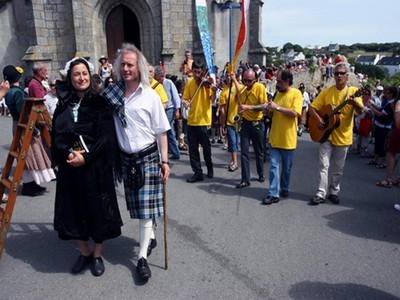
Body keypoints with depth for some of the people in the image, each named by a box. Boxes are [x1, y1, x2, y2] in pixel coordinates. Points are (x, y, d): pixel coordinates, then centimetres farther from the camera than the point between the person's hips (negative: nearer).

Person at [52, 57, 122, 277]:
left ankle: (97, 255, 26)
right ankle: (84, 252, 31)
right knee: (73, 210, 10)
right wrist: (68, 154, -14)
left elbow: (106, 136, -10)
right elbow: (56, 136, 4)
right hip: (69, 166, 4)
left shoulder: (99, 103, -3)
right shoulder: (63, 104, 7)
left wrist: (86, 157, -18)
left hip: (96, 166, -3)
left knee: (97, 209, 6)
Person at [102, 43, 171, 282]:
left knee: (146, 206, 0)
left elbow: (161, 132, -5)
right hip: (125, 157, 4)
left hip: (148, 157, -3)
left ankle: (143, 256, 11)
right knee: (136, 205, 15)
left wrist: (164, 161, -7)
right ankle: (150, 237, 39)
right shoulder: (113, 92, 1)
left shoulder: (150, 96, -8)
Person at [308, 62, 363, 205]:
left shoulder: (353, 91, -5)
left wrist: (354, 102, -39)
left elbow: (360, 111, -17)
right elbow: (312, 107, 3)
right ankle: (321, 194, 2)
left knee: (338, 168, 11)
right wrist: (318, 119, -15)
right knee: (324, 165, -2)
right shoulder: (326, 92, 0)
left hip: (343, 136, 0)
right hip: (326, 134, 1)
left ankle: (334, 192, 25)